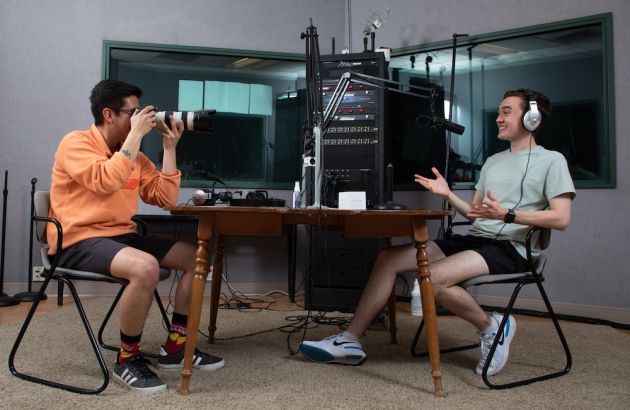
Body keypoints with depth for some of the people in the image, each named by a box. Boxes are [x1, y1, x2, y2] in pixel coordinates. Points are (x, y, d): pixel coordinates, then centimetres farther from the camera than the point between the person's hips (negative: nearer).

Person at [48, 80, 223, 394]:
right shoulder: (76, 142, -8)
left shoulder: (134, 155, 11)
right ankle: (127, 358, -11)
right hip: (79, 241, -8)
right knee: (145, 267, -35)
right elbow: (105, 181, -27)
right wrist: (136, 134, -19)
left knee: (195, 257, -1)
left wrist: (169, 147, 0)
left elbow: (166, 198, 6)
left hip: (122, 236, 8)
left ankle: (175, 346, 8)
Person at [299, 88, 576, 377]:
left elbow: (561, 218, -10)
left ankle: (492, 327, -5)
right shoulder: (493, 161, 24)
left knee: (433, 277, -33)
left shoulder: (551, 160, 2)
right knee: (387, 258, -8)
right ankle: (350, 340, -6)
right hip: (474, 239, 7)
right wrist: (448, 195, 6)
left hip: (510, 248, -7)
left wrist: (507, 215, -21)